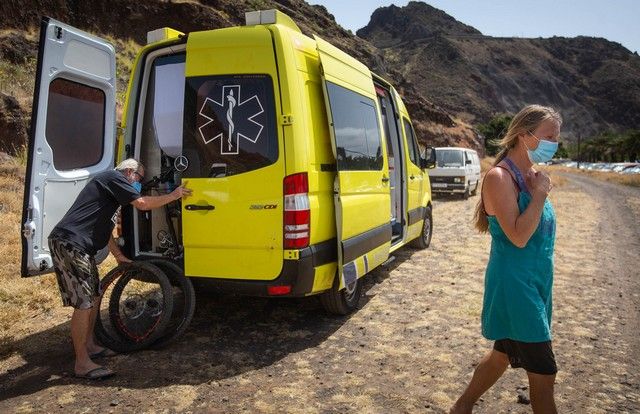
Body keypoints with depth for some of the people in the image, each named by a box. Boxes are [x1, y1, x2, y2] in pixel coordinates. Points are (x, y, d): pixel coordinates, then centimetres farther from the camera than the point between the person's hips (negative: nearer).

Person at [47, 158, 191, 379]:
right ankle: (82, 364, -2)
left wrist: (119, 256, 29)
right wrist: (173, 196, -1)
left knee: (93, 296, 18)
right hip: (69, 244, -11)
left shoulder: (110, 188, 26)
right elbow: (143, 203, -13)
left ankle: (90, 345, 32)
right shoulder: (113, 177, -5)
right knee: (84, 303, -9)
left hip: (79, 247, 11)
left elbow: (102, 227, 30)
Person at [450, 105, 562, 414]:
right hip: (514, 286, -9)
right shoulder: (500, 177, -18)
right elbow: (518, 237, -25)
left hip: (535, 283, 9)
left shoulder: (531, 174, 8)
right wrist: (540, 194, -19)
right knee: (543, 373, 0)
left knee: (504, 354, 22)